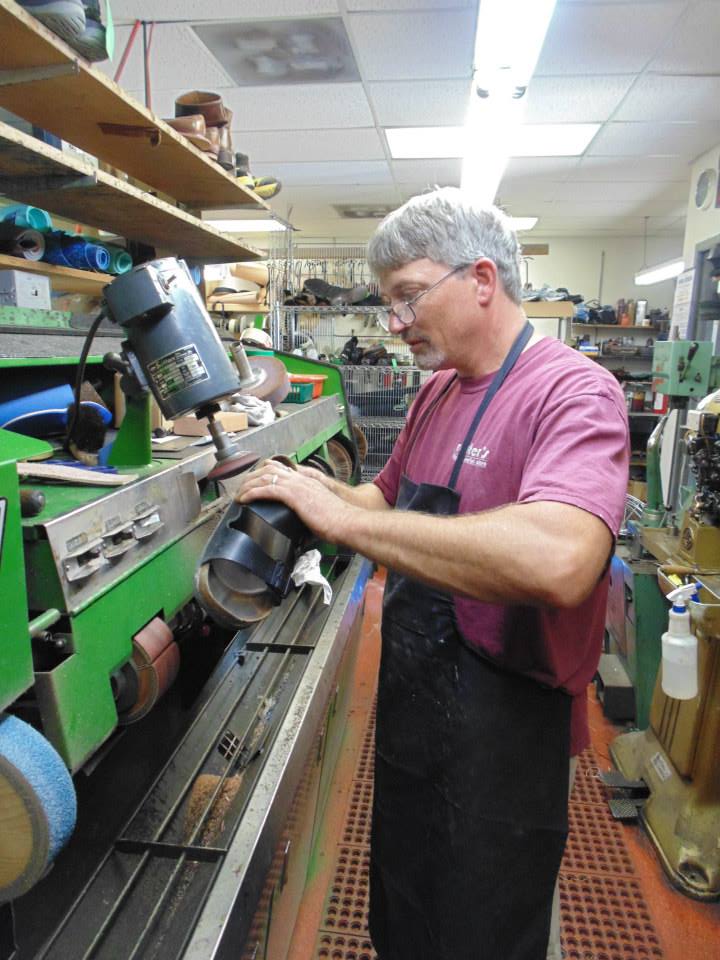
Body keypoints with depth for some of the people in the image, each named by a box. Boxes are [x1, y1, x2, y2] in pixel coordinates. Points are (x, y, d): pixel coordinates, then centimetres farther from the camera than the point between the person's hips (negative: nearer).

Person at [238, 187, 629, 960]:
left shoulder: (573, 392, -20)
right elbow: (390, 497, 15)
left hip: (499, 728, -7)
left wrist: (342, 519, -33)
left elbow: (556, 561, -38)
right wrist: (319, 490, -6)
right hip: (409, 699, 8)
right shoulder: (436, 392, 6)